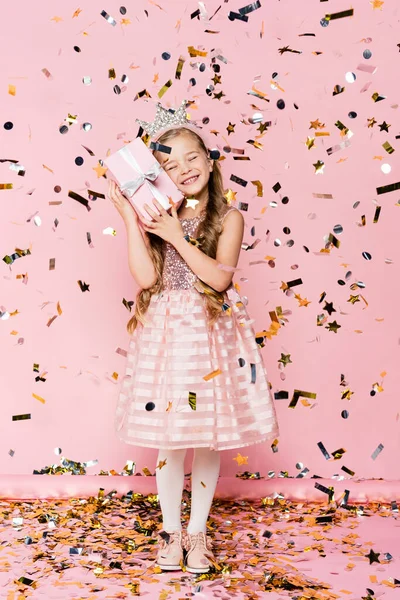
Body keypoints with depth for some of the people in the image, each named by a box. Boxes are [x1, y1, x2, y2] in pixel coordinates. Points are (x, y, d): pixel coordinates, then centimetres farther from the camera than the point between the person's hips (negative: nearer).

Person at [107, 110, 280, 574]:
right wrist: (130, 220, -11)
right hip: (168, 335, 1)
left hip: (213, 334, 0)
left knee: (210, 436, 7)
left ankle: (197, 531, 26)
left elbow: (219, 278, -13)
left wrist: (177, 237, -14)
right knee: (169, 437, 5)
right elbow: (146, 278, -10)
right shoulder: (157, 219, 4)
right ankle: (171, 530, 26)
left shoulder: (228, 218, 0)